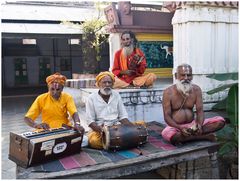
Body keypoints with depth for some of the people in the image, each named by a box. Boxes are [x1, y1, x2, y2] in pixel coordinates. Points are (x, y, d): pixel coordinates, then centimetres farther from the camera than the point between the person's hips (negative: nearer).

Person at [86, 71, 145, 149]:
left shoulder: (116, 94, 8)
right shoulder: (92, 98, -2)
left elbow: (123, 115, 6)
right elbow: (90, 120, -7)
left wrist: (131, 125, -12)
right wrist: (99, 128, -27)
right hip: (99, 129, -3)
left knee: (141, 124, -13)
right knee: (94, 141, -36)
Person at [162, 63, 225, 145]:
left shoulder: (196, 89, 2)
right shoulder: (168, 92, -9)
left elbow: (200, 110, -2)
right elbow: (167, 116, -13)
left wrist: (199, 125, -25)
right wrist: (180, 128, -30)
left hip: (193, 125, 4)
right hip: (176, 126, -3)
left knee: (220, 121, -14)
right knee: (166, 133, -39)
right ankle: (204, 136, -23)